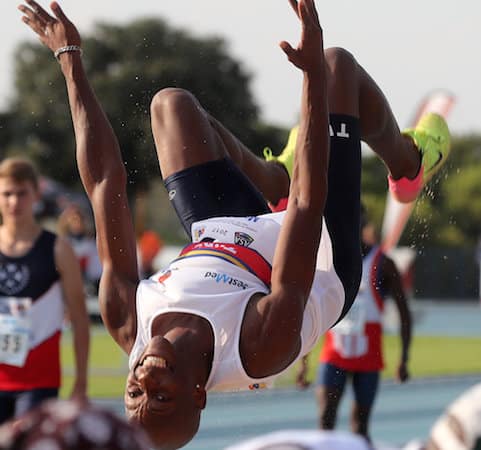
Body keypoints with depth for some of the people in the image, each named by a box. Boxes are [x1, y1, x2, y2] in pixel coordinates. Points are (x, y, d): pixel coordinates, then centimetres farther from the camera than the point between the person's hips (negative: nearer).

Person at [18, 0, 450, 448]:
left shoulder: (129, 326, -37)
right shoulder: (262, 348, -47)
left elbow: (104, 185, -35)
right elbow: (308, 204, -48)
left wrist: (70, 59, -29)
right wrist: (315, 71, -51)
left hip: (219, 235, 4)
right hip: (326, 260, -4)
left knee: (172, 104, 13)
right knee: (339, 64, -3)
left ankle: (277, 179, 40)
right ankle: (406, 163, 32)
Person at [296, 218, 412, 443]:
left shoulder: (382, 265, -2)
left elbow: (404, 314, 0)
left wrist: (404, 359, -6)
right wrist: (303, 361, 8)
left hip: (368, 356, -2)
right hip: (333, 355, 2)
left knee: (360, 424, 3)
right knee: (326, 414, -15)